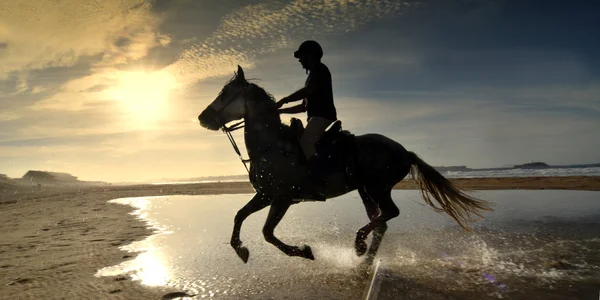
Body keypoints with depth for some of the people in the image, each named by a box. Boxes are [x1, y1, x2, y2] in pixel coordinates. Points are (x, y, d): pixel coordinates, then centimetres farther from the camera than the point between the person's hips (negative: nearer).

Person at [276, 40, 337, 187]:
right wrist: (281, 110, 21)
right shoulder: (313, 75, 28)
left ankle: (321, 182, -31)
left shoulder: (320, 69, 0)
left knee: (305, 143, -27)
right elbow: (304, 106, 27)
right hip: (317, 117, 10)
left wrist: (283, 101, -9)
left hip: (322, 115, -10)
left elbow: (307, 90, -16)